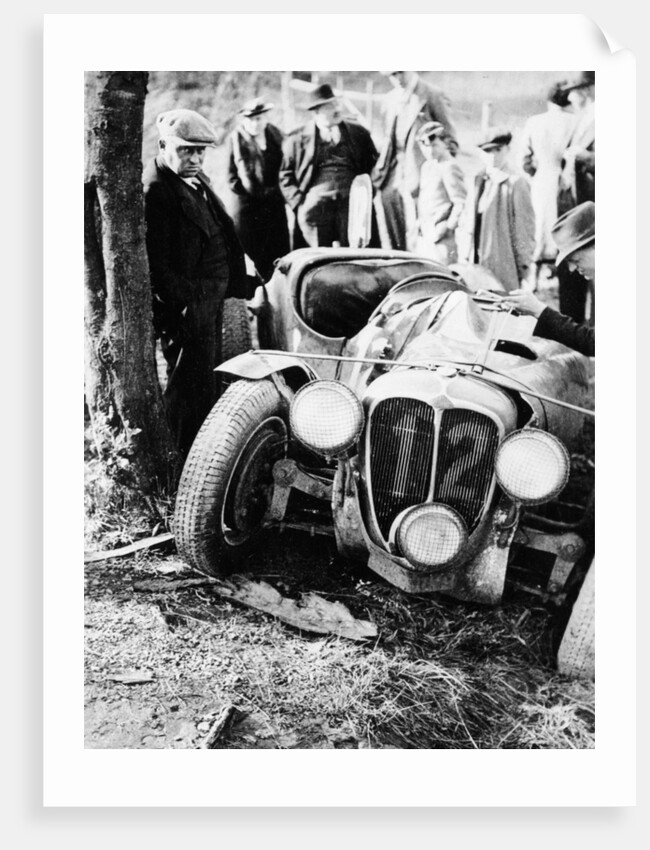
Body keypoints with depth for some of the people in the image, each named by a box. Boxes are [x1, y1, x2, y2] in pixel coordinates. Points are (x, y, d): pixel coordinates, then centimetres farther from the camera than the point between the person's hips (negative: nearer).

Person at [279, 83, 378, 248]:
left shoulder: (359, 133, 14)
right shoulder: (296, 139, 8)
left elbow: (374, 167, 17)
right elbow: (286, 176, 10)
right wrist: (299, 201, -3)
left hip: (352, 204, 1)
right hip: (315, 207, -1)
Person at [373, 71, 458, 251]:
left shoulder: (432, 95, -3)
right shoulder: (391, 98, 17)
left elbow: (450, 140, -2)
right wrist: (381, 168, 13)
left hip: (417, 177, -6)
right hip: (392, 179, 6)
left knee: (415, 241, -10)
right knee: (393, 240, 7)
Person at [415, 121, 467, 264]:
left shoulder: (449, 167, -11)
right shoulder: (427, 166, 17)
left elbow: (461, 203, -15)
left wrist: (448, 226, -17)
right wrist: (419, 222, 14)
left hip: (440, 237, -9)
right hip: (424, 235, 9)